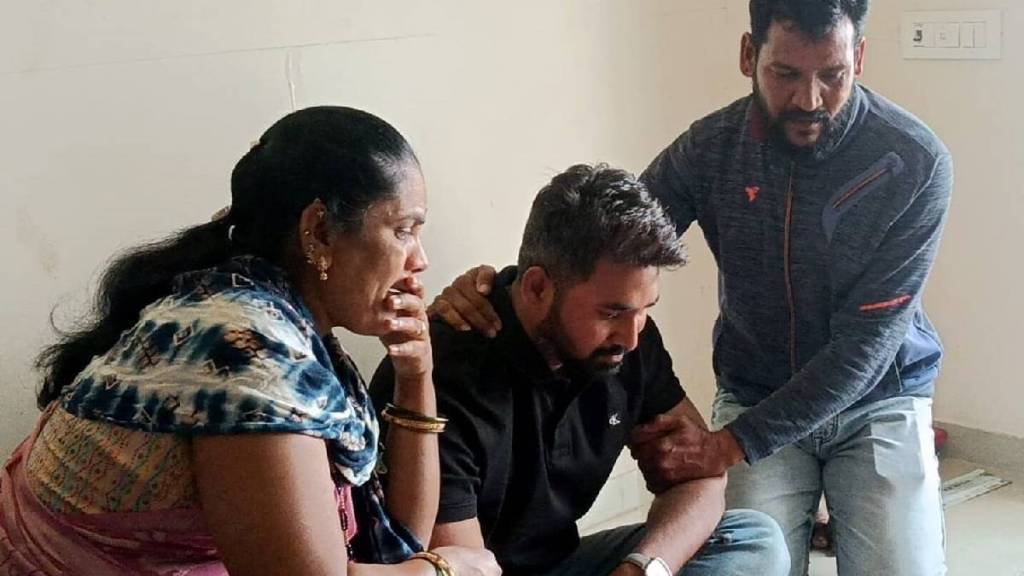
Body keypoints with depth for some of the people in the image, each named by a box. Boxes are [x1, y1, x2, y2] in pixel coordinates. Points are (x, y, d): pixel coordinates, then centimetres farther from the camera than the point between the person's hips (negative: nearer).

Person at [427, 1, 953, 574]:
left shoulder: (916, 163, -19)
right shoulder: (711, 147, -11)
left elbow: (867, 339, -22)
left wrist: (729, 444, -27)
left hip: (878, 403, -1)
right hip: (754, 399, 1)